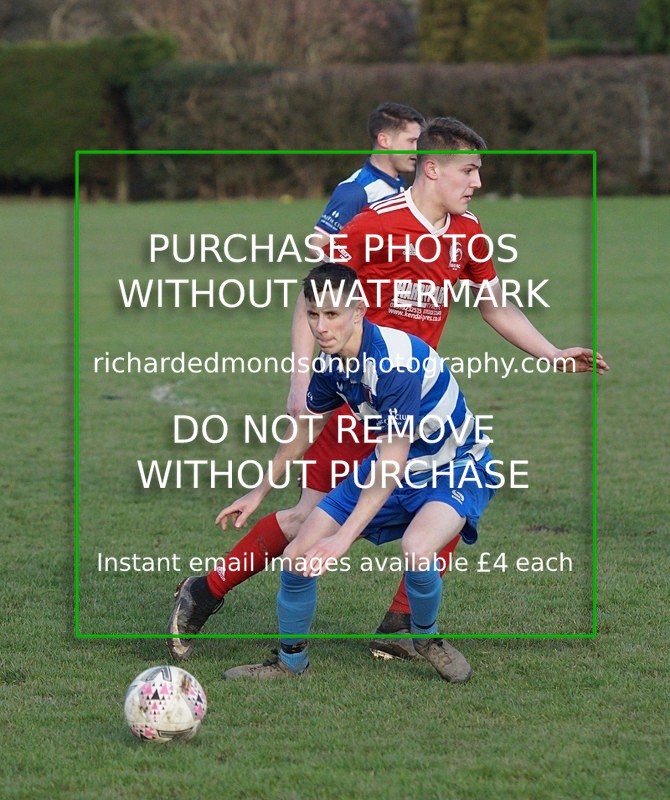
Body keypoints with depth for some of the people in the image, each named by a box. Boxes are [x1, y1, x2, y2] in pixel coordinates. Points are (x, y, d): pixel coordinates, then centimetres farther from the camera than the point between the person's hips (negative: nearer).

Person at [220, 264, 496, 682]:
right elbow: (305, 430, 13)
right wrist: (258, 494, 20)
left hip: (457, 469, -7)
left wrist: (343, 538, -34)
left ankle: (427, 636, -5)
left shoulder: (398, 361, -32)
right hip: (392, 464, 7)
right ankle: (290, 662, 20)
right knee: (297, 557, -3)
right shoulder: (331, 364, -7)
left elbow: (393, 464, -31)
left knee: (416, 549, -37)